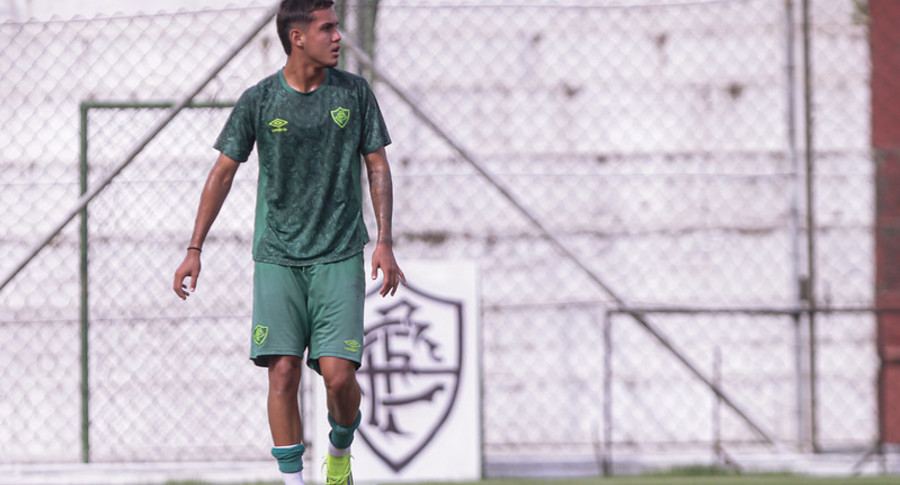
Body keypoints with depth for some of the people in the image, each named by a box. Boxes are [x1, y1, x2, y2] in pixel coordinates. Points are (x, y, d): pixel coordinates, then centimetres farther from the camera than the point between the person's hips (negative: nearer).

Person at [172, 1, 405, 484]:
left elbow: (377, 167, 8)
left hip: (339, 257, 0)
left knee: (338, 374, -9)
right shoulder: (258, 100, -1)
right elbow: (222, 173, 5)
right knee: (283, 373, -8)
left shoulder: (354, 92, 2)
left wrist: (384, 242, -1)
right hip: (277, 258, 0)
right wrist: (194, 251, 2)